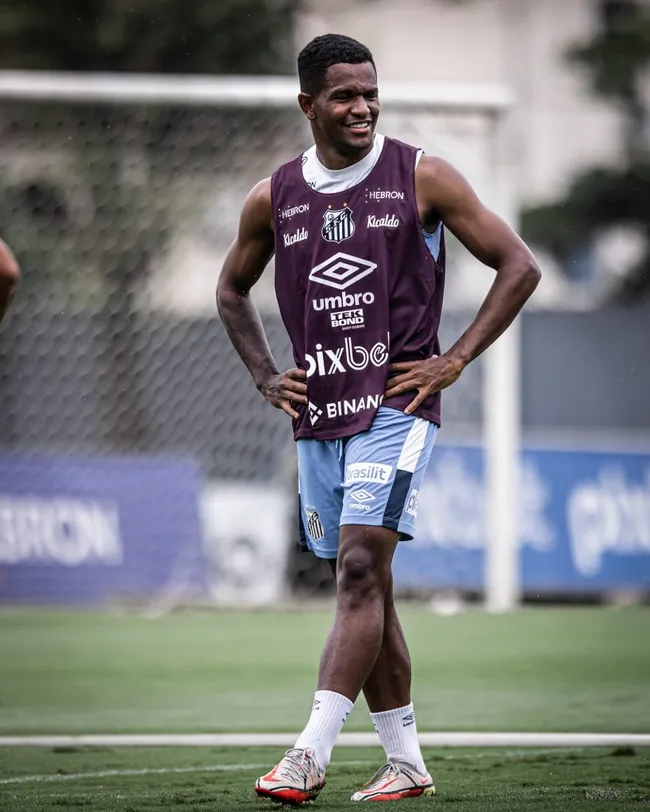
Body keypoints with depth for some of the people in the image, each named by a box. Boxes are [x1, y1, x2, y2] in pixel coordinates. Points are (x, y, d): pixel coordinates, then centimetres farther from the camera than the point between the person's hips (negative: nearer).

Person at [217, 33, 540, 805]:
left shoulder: (421, 177, -3)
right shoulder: (273, 198, 7)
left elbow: (518, 265, 0)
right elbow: (232, 290, 25)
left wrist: (454, 360, -7)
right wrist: (265, 376, 11)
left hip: (396, 404, -5)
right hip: (317, 415, 5)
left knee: (360, 570, -17)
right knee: (363, 590, 8)